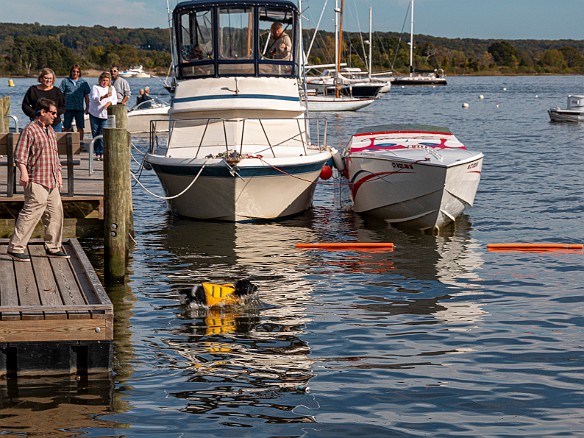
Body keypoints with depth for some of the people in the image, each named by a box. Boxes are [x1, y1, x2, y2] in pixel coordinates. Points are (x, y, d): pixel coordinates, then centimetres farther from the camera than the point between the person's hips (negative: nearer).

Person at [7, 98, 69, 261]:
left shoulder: (50, 130, 18)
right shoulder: (30, 130, -9)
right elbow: (19, 155, -13)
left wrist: (58, 174, 26)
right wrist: (23, 172, -23)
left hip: (51, 181, 9)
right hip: (36, 180, -9)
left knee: (55, 211, 9)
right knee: (32, 212, -12)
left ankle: (53, 247, 20)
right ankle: (15, 248, -7)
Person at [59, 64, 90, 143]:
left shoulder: (83, 82, 10)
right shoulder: (65, 81, 5)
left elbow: (86, 96, 14)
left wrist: (87, 107, 10)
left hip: (79, 108, 1)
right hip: (68, 108, -1)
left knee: (80, 127, 0)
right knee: (67, 127, 2)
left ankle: (80, 141, 8)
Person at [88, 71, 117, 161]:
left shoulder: (111, 88, 13)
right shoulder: (95, 88, 3)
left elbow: (115, 100, 6)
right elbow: (93, 99, -12)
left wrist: (109, 103, -16)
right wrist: (104, 97, -28)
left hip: (105, 115, 1)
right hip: (94, 114, -1)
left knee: (103, 135, -9)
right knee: (95, 134, 2)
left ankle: (101, 153, -8)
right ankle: (97, 153, 10)